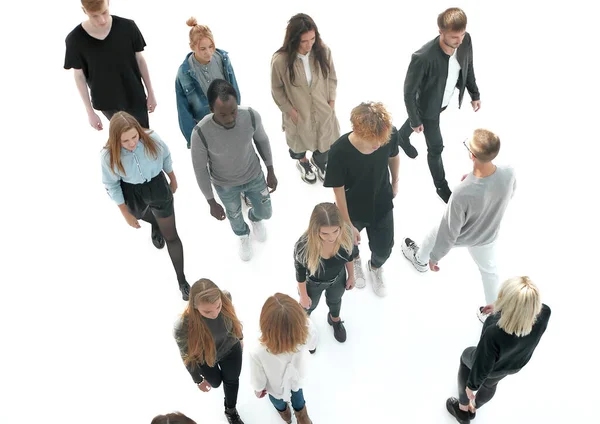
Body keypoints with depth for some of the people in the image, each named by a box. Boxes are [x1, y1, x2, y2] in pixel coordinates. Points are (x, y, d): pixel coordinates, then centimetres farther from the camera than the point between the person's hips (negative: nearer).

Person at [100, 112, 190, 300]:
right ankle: (156, 227, 75)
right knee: (147, 217, 34)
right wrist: (126, 213, -6)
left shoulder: (152, 139, -29)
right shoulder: (109, 155, -30)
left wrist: (173, 179, 11)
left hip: (158, 188, 0)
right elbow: (111, 185, -14)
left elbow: (166, 158, -5)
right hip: (133, 195, 0)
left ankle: (182, 281, 26)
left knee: (171, 236, 10)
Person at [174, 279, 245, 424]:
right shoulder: (183, 326, -44)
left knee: (232, 380, 26)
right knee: (215, 382, 29)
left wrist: (240, 337, 10)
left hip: (231, 348, 2)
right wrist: (198, 380, -5)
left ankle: (231, 411, 58)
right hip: (205, 358, -1)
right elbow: (187, 356, -21)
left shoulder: (226, 298, -35)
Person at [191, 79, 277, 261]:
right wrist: (212, 203, -11)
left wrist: (270, 172, 2)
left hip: (254, 176, 2)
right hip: (225, 185, -1)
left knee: (265, 212, 23)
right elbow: (200, 169, -20)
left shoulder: (251, 116, -30)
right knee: (235, 215, 27)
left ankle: (255, 218, 63)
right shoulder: (201, 133, -37)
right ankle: (243, 235, 64)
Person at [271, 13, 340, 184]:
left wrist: (331, 100, -6)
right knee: (300, 140, 26)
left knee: (325, 139, 25)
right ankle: (303, 162, 62)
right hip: (298, 112, -2)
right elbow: (277, 89, -13)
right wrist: (290, 110, -12)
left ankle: (319, 162, 60)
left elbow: (332, 77, -2)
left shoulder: (323, 51, -20)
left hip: (323, 109, 2)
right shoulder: (280, 60, -28)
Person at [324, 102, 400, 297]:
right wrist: (348, 224, -13)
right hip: (352, 209, -2)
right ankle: (355, 260, 66)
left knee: (383, 248, 21)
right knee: (350, 243, 28)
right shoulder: (340, 151, -38)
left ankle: (375, 267, 59)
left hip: (382, 204, 2)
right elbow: (338, 190, -23)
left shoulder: (391, 135, -28)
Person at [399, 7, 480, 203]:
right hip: (428, 106, -6)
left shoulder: (465, 40, -23)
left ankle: (402, 137, 68)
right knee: (436, 147, 10)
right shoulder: (423, 57, -41)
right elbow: (409, 91, -27)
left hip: (445, 101, 7)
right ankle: (441, 186, 35)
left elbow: (468, 66, 0)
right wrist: (415, 121, -17)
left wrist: (474, 94, 9)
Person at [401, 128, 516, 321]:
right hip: (487, 236, 3)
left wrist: (435, 257, -12)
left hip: (460, 236, -3)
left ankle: (421, 259, 66)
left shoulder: (463, 193, -45)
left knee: (433, 238, 32)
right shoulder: (508, 173, -31)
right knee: (489, 269, 32)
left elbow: (449, 230, -29)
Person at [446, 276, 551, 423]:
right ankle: (473, 408, 66)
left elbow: (482, 366, -29)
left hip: (493, 367, -4)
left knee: (466, 358, 32)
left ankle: (463, 407, 50)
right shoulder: (544, 313, -36)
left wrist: (471, 385, -9)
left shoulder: (494, 334, -48)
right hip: (517, 365, 4)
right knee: (490, 384, 36)